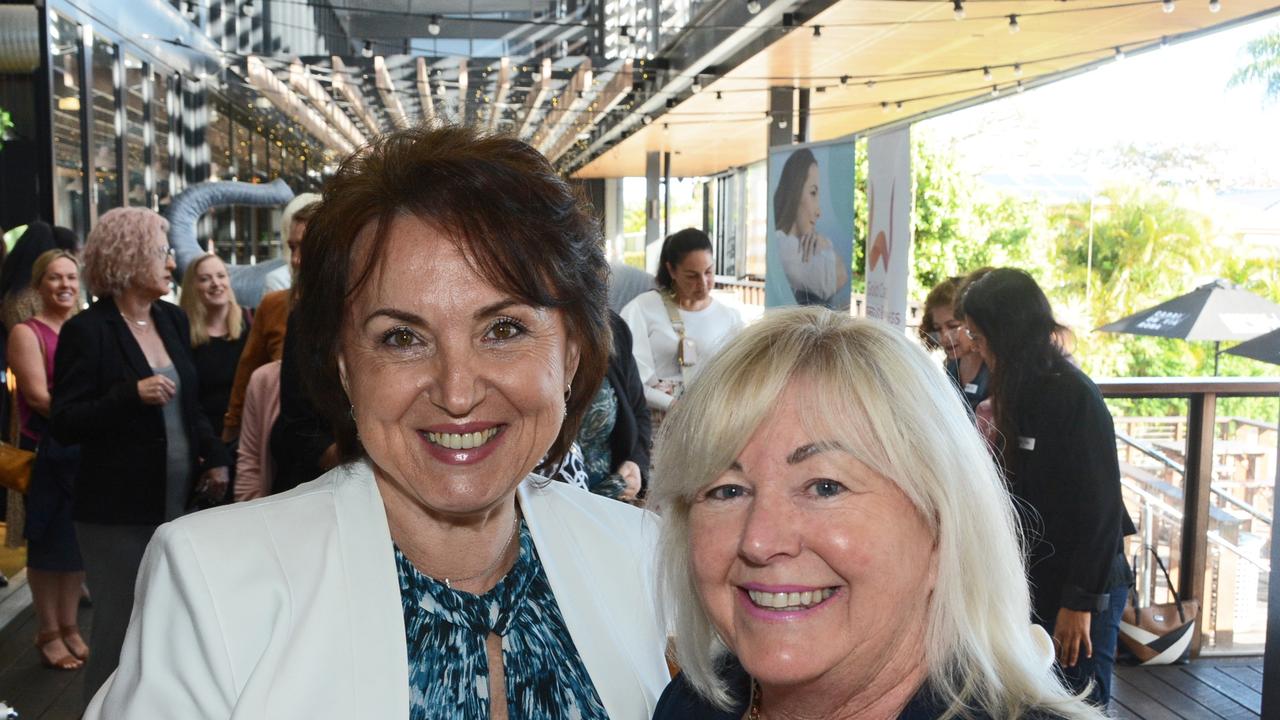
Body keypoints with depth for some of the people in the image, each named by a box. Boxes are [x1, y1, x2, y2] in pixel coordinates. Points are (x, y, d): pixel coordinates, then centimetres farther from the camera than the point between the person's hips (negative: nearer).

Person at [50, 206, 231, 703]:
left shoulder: (174, 320, 9)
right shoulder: (87, 331, -10)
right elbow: (65, 425, -13)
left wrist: (214, 457, 5)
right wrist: (132, 394, -25)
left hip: (177, 502, 6)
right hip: (119, 513, -6)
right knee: (120, 631, 2)